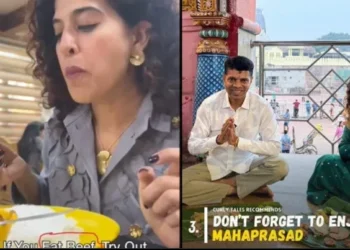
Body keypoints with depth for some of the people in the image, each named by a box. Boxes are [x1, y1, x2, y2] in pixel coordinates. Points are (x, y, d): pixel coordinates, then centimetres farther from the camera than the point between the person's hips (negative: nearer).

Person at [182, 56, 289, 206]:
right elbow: (192, 146, -12)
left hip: (248, 166, 0)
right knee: (179, 185, -25)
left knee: (280, 167, -27)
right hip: (215, 167, 0)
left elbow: (275, 147, -18)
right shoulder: (209, 104, -13)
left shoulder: (262, 106, -12)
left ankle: (223, 184, -13)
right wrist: (218, 139, -31)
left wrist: (238, 141, -29)